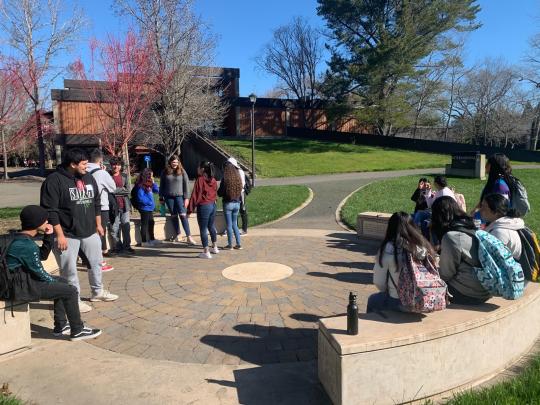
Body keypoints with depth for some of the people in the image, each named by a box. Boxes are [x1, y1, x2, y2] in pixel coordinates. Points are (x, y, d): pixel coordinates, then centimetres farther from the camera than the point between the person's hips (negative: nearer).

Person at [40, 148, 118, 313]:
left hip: (90, 232, 7)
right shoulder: (54, 181, -14)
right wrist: (60, 235, -18)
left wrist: (98, 224, 16)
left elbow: (96, 203, 16)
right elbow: (50, 211, -17)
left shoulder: (88, 178, 7)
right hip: (67, 235, -7)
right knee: (69, 269, 2)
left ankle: (98, 292, 35)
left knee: (96, 262, 18)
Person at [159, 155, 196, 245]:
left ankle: (188, 237, -11)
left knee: (183, 215, -10)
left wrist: (186, 198, -6)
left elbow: (185, 185, -1)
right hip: (169, 197, 2)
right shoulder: (165, 172, 5)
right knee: (173, 216, 9)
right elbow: (161, 185, 10)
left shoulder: (182, 172, 0)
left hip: (179, 196, -2)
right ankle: (177, 234, 23)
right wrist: (161, 197, 7)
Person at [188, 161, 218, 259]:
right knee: (211, 226, 22)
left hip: (203, 206, -7)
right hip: (213, 205, 7)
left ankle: (206, 252, 5)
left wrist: (190, 209, -10)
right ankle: (215, 247, 34)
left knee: (203, 229, 2)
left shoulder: (200, 180, -14)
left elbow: (195, 195, -14)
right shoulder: (213, 180, 5)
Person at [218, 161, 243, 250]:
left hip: (228, 203, -5)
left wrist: (218, 191, 10)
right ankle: (238, 244, 15)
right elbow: (240, 191, 8)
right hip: (237, 203, 5)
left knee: (229, 225, 4)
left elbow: (220, 193, -9)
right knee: (234, 224, 15)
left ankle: (230, 245, 11)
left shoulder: (225, 179, -14)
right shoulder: (238, 178, 1)